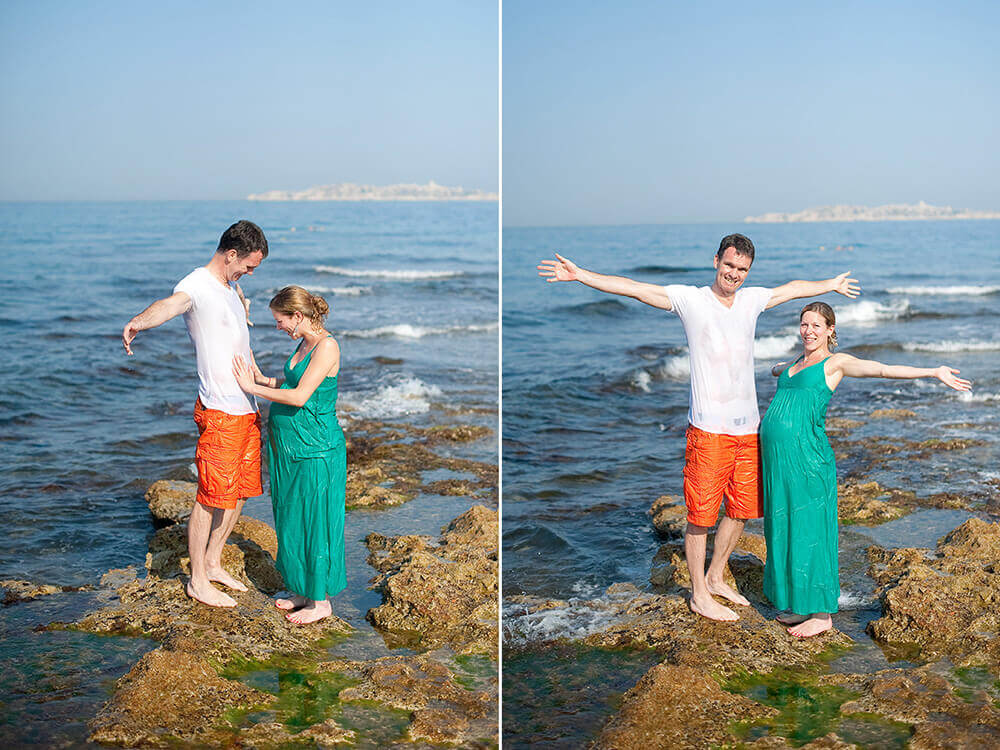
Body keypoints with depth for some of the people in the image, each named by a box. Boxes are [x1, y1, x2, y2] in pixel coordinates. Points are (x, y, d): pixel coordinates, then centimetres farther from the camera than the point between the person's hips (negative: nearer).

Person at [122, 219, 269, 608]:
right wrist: (138, 322, -61)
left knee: (240, 491, 15)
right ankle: (198, 581, 10)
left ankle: (213, 563, 29)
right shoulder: (196, 286, -16)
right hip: (219, 413, -9)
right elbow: (171, 304, -41)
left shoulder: (229, 286, 14)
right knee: (212, 497, -2)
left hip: (247, 408, 9)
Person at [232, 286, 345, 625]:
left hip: (315, 450, -9)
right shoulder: (304, 344, 11)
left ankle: (321, 601, 12)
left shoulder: (327, 346, -17)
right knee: (292, 520, 16)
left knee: (314, 520, 0)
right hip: (288, 447, 9)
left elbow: (300, 396, -23)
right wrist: (266, 380, 7)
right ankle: (304, 592, 28)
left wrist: (253, 387, -15)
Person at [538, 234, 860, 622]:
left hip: (747, 429, 6)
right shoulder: (690, 299, -4)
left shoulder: (752, 300, 11)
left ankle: (716, 577, 32)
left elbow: (793, 288, 29)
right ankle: (699, 595, 12)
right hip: (709, 429, -6)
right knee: (701, 513, -1)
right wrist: (580, 275, -17)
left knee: (741, 509, 14)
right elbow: (634, 288, -10)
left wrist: (832, 285, 43)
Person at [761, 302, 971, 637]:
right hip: (777, 455, 7)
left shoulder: (835, 363, 0)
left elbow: (884, 369, -10)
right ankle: (801, 605, 22)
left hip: (808, 456, -7)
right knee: (785, 530, 11)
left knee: (810, 530, -2)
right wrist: (779, 369, 68)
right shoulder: (796, 364, 20)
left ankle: (823, 613, 7)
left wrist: (934, 372, -20)